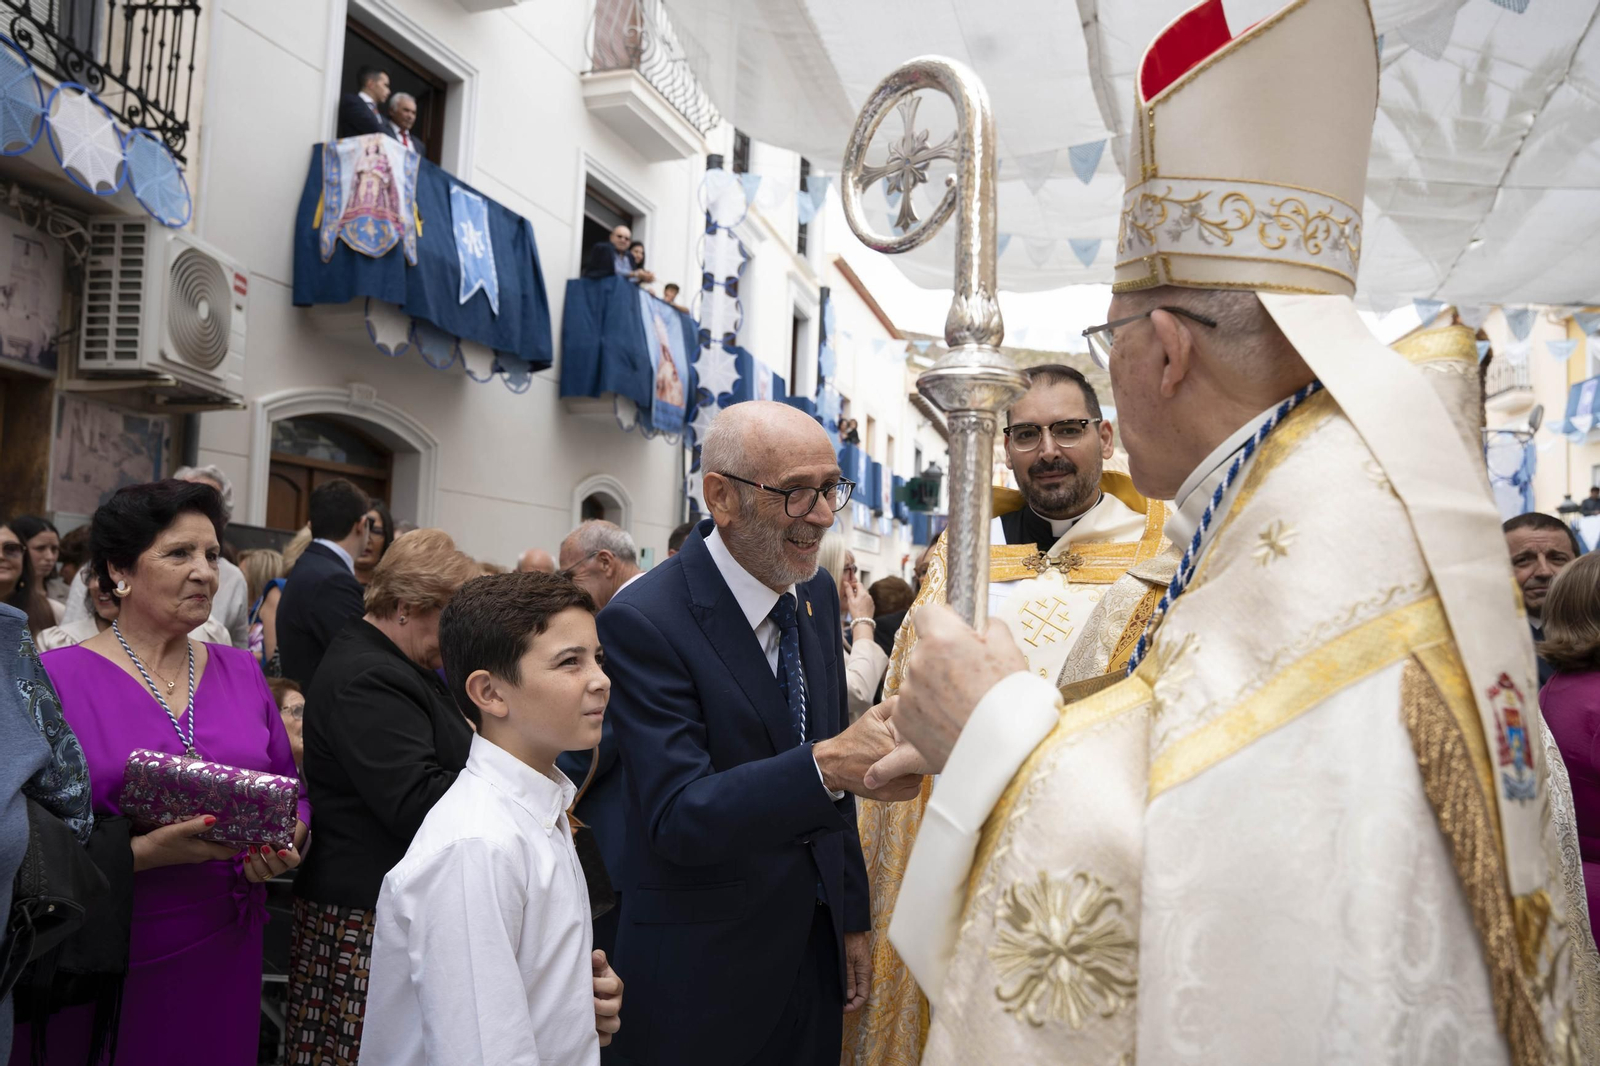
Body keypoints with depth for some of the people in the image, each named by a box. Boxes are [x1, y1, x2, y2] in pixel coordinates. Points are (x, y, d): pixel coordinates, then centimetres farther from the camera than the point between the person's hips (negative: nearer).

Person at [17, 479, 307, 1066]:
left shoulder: (242, 672, 7)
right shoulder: (56, 679, -7)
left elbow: (292, 795, 11)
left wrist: (287, 844, -8)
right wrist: (144, 852, -22)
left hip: (226, 952, 4)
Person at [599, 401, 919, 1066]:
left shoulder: (818, 593, 2)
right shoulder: (643, 620, -21)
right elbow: (679, 818, -27)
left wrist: (851, 917, 11)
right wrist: (824, 765, -42)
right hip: (703, 972, -6)